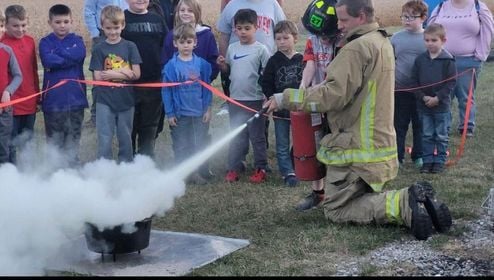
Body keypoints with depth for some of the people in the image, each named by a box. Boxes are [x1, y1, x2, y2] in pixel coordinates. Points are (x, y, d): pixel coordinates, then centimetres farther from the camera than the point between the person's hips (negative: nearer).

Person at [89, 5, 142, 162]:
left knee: (125, 139, 12)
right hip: (105, 101, -1)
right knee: (104, 140, 0)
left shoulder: (130, 47, 0)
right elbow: (98, 77, -8)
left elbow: (136, 74, -6)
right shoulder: (99, 49, -1)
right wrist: (123, 72, -14)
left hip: (126, 100, 1)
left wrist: (111, 74, -12)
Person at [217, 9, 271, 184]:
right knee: (236, 136, 13)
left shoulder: (261, 50, -8)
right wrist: (222, 65, -6)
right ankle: (234, 167, 21)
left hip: (255, 100, -4)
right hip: (236, 99, 4)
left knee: (257, 136, 6)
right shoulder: (232, 48, 5)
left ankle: (260, 168, 16)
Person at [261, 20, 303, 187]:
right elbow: (266, 83, 0)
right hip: (280, 110, 1)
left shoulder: (302, 60, -4)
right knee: (282, 145, 4)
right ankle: (288, 172, 11)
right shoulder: (274, 61, -1)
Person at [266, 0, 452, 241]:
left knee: (336, 211, 0)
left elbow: (334, 94, -23)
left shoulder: (356, 48, -17)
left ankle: (403, 204, -15)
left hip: (356, 149, -9)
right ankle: (413, 200, 0)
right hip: (380, 145, 9)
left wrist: (286, 99, -18)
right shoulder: (382, 43, 14)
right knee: (363, 198, 21)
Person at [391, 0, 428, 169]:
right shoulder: (396, 38, 1)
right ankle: (397, 157, 17)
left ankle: (418, 156, 24)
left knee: (420, 125, 11)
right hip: (400, 90, 1)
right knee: (399, 125, 8)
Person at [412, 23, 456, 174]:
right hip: (424, 104, 3)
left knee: (441, 136, 8)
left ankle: (440, 161, 18)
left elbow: (451, 82, -10)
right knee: (427, 135, 11)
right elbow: (415, 80, 3)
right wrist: (423, 97, -10)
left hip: (441, 105, -3)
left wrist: (438, 98, -15)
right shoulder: (420, 59, 0)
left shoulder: (448, 60, -9)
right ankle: (428, 160, 19)